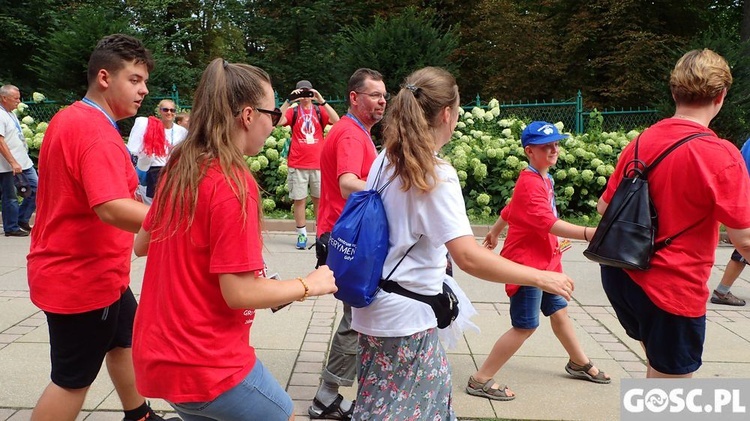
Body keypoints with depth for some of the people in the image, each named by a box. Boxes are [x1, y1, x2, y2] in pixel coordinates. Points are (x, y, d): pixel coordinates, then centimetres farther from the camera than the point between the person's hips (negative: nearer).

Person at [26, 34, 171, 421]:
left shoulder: (67, 119, 8)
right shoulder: (96, 131, -24)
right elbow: (112, 209, -37)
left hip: (74, 268, 10)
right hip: (83, 277, -10)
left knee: (125, 340, 24)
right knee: (72, 380, 3)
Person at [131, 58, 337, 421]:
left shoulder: (179, 167, 1)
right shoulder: (233, 184, -22)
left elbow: (142, 244, 13)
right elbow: (239, 293, -22)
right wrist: (310, 285, -9)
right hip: (206, 365, -8)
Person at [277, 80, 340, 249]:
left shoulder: (319, 110, 8)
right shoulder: (293, 111, 6)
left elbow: (336, 120, -11)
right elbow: (278, 121, -14)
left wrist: (321, 100, -16)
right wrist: (289, 100, -18)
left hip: (318, 163, 1)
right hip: (297, 164, -1)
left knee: (319, 199, 7)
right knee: (299, 200, 2)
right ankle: (302, 234, 10)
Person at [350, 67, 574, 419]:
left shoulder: (385, 160, 4)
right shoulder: (437, 175, -21)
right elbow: (469, 257, -28)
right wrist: (540, 278, -18)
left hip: (379, 306, 8)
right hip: (404, 317, -8)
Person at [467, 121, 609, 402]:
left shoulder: (544, 179, 10)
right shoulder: (530, 183, -21)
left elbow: (510, 209, 22)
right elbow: (549, 223, -33)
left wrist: (495, 232, 34)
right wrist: (590, 233, -43)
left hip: (544, 261, 10)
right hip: (527, 262, -10)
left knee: (558, 310, 22)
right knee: (526, 326, -6)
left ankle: (579, 364, 43)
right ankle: (480, 380, 1)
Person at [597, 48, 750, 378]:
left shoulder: (641, 141, 1)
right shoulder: (721, 155, -17)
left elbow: (604, 206, 8)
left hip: (620, 274, 6)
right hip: (672, 289, -6)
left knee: (660, 363, 29)